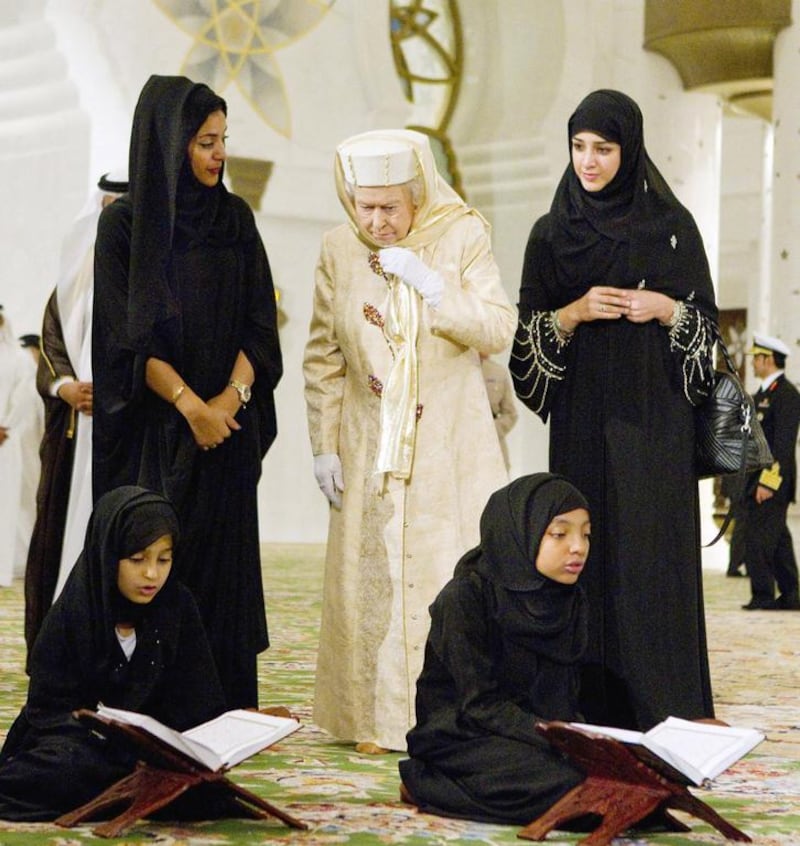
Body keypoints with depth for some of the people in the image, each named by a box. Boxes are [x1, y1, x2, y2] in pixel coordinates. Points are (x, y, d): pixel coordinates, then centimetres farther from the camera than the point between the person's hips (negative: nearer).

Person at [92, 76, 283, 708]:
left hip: (228, 425, 4)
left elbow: (259, 321, 5)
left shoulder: (234, 218, 9)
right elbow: (128, 335, -8)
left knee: (225, 562, 2)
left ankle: (229, 707, 7)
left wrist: (233, 395, -10)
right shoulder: (125, 223, -3)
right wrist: (188, 403, -16)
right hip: (154, 430, -3)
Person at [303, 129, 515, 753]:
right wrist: (324, 445, 0)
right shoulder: (339, 249, 1)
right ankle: (378, 719, 9)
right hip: (371, 447, 2)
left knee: (458, 575, -5)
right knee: (370, 579, 0)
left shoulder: (464, 238, -4)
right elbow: (324, 357, 5)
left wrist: (430, 285, -19)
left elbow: (499, 332, -9)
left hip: (452, 446, -2)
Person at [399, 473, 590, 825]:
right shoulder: (465, 597, -16)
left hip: (538, 728, 7)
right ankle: (423, 783, -8)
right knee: (564, 779, -31)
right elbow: (480, 704, -18)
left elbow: (564, 699, 6)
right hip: (462, 733, -7)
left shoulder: (571, 601, 4)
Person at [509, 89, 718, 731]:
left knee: (656, 548, -7)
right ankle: (596, 706, 2)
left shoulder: (672, 225, 5)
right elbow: (528, 329, 7)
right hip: (582, 416, 1)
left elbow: (706, 319, 7)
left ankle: (670, 703, -2)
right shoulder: (551, 234, 9)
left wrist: (666, 309, -11)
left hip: (656, 415, -1)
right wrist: (573, 313, -11)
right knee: (588, 548, -2)